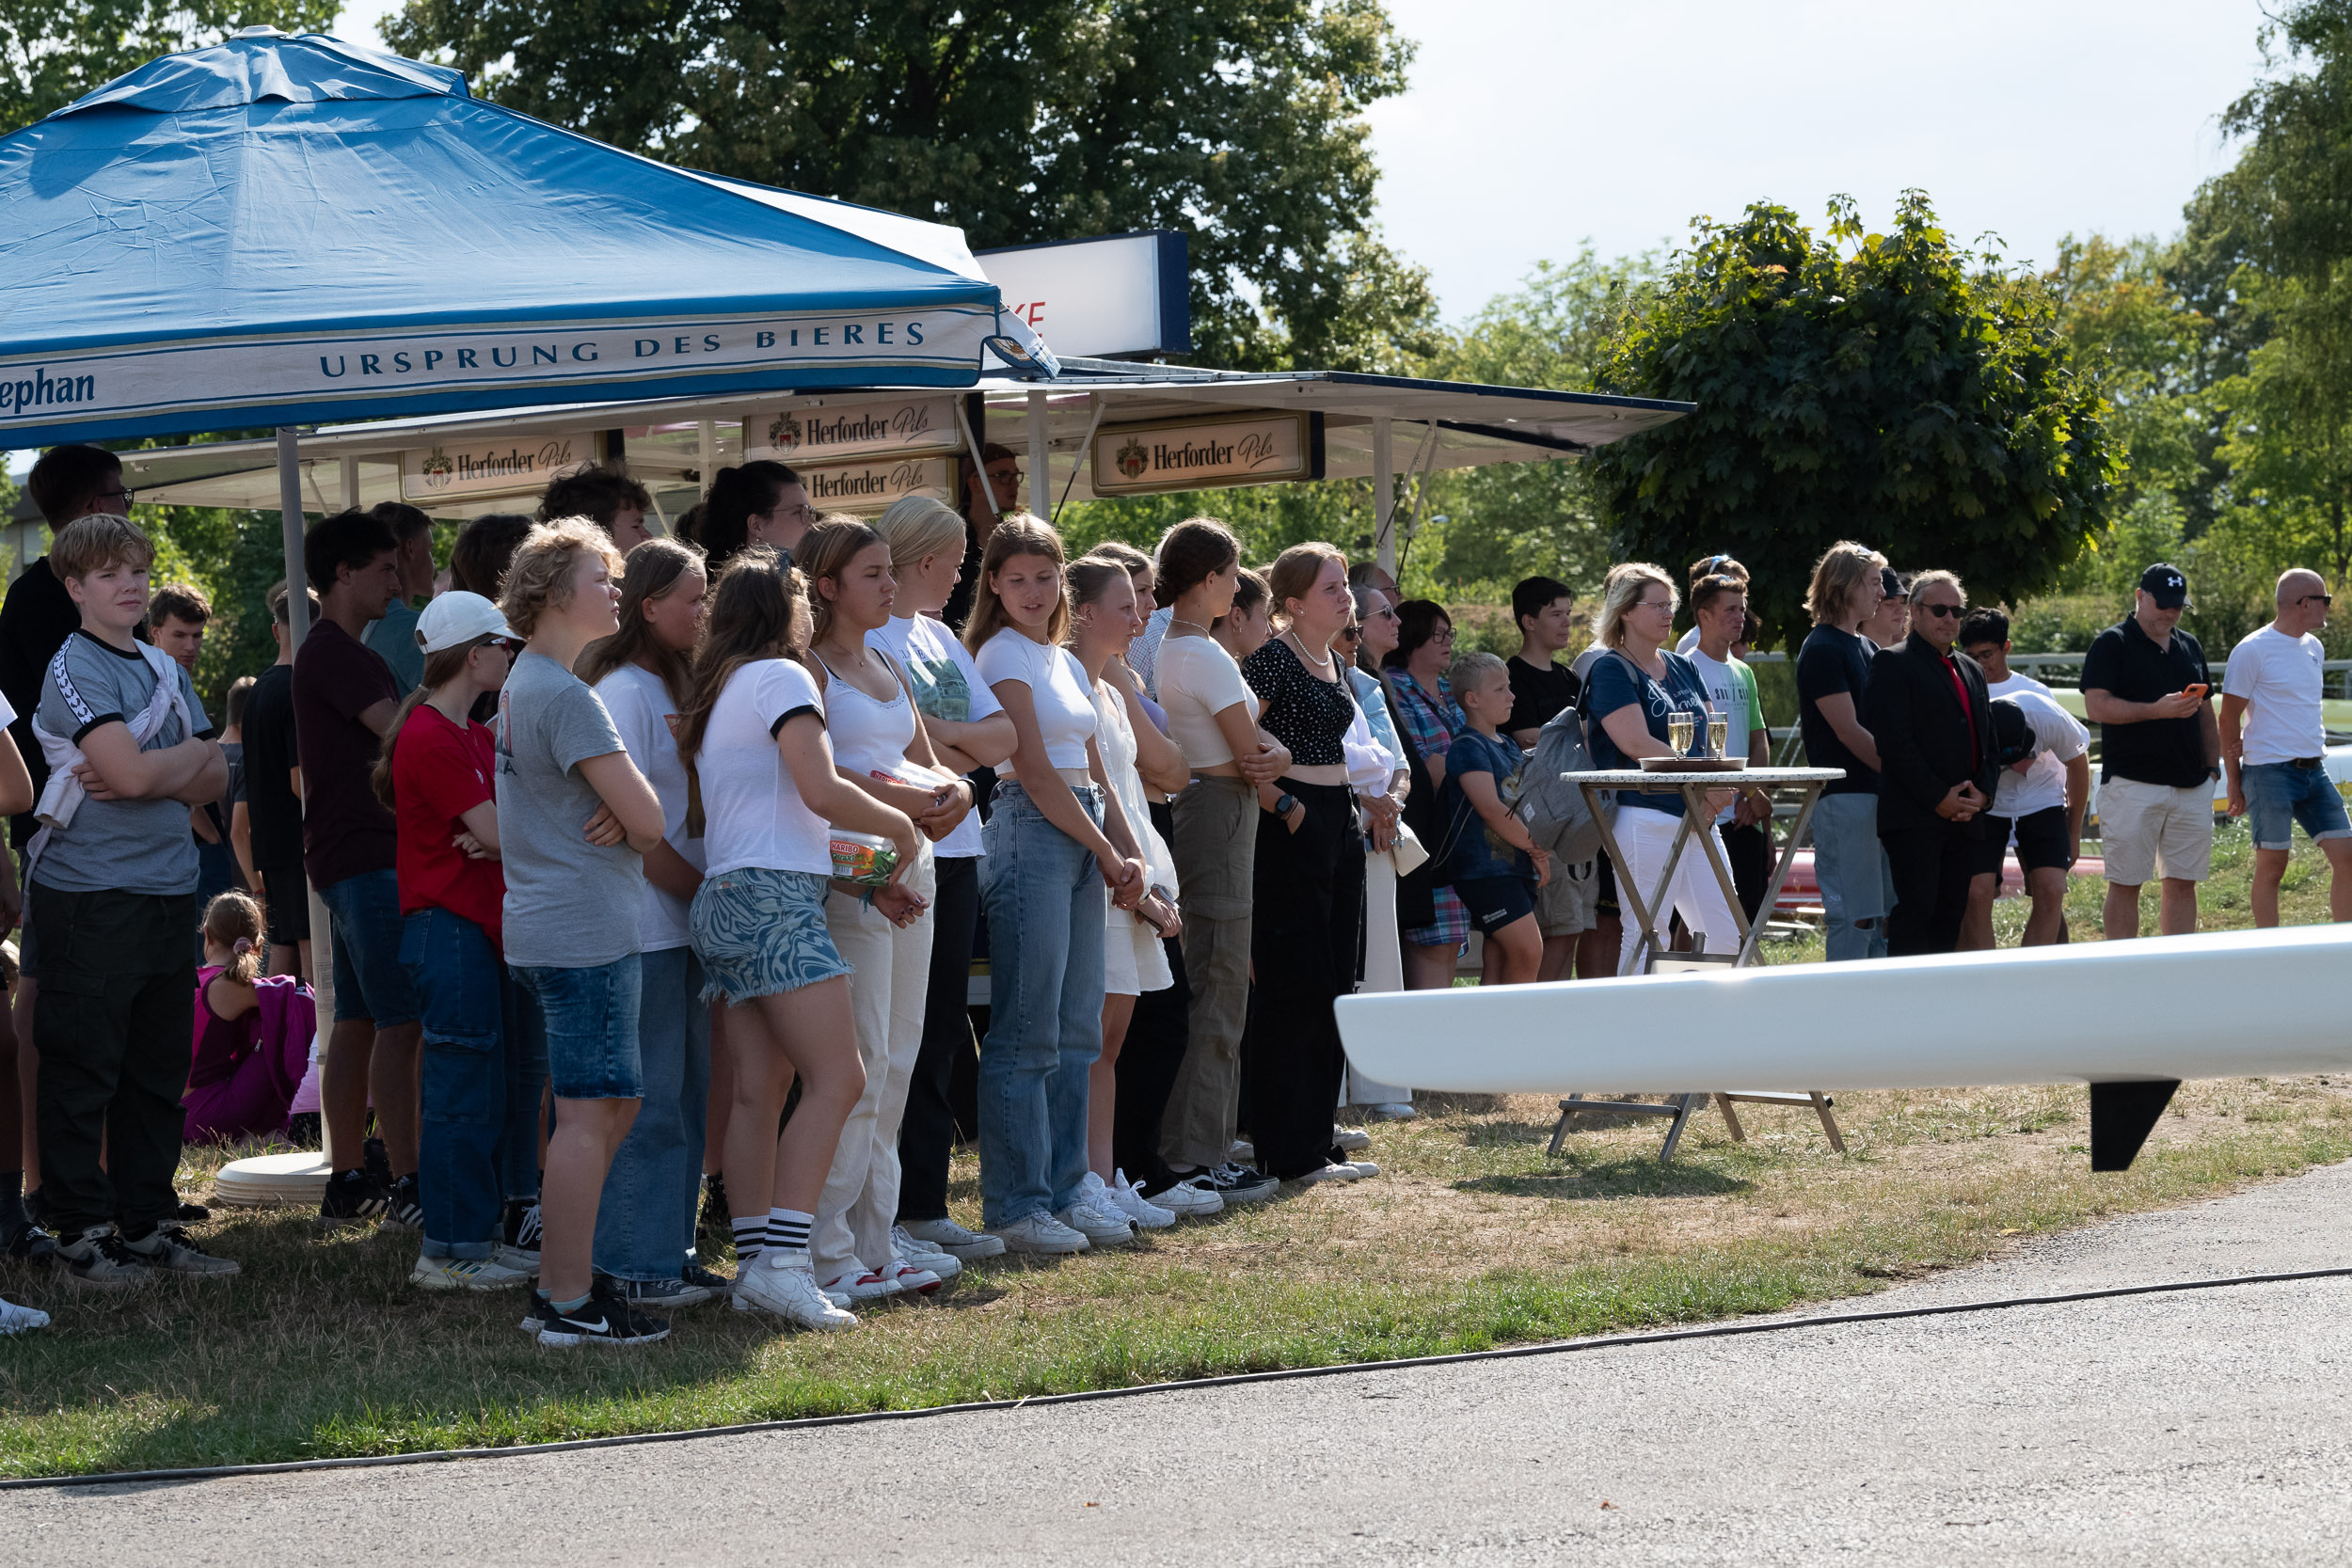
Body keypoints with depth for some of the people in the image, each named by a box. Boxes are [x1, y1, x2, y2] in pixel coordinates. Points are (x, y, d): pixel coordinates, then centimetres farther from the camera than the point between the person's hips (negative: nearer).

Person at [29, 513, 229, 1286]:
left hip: (168, 891, 7)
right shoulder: (75, 670, -9)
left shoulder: (165, 670, 15)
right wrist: (192, 756, -2)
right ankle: (83, 1232, 4)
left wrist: (149, 777, -10)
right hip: (91, 895, -7)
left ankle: (150, 1224, 19)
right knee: (83, 1071, -1)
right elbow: (134, 772, -21)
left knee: (159, 1071, 11)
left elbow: (215, 778, 9)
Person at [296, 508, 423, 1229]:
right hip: (365, 856, -11)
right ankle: (405, 1186, -13)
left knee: (357, 1023, 11)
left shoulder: (341, 651, 21)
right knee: (399, 1023, -12)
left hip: (349, 861, 11)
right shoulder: (334, 653, -13)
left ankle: (348, 1181, 13)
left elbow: (384, 748, 25)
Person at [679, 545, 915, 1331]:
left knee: (757, 1089, 5)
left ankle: (754, 1264, 2)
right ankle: (783, 1260, -22)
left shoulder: (712, 690, 20)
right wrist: (897, 823, -1)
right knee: (836, 1078, -13)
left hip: (722, 901, 9)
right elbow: (821, 790, -17)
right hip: (776, 896, -9)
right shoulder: (779, 677, -6)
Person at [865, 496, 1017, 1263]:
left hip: (954, 857, 8)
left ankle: (924, 1207, 16)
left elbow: (1001, 736, 10)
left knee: (939, 1037, 10)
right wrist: (963, 749, -4)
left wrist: (939, 735, -8)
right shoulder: (863, 638, -9)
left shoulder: (940, 638, 18)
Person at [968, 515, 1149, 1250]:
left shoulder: (1065, 661, 19)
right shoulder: (1005, 655, -6)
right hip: (1031, 832, -9)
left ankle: (1064, 1189, 14)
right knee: (1027, 1032, -8)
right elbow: (1036, 773, -11)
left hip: (1084, 839, 9)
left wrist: (1129, 854, 7)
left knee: (1077, 1030, 9)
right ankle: (1015, 1206, -5)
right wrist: (1106, 853, -8)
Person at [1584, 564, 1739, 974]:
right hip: (1647, 817, -8)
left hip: (1698, 820, 8)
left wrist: (1712, 797, -3)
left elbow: (1709, 739, 16)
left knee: (1726, 937, 4)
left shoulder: (1683, 668, 19)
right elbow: (1637, 744, -17)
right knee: (1646, 938, -7)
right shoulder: (1610, 670, -5)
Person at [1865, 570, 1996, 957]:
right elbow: (1895, 743, -11)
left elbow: (1988, 740, 22)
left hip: (1965, 815, 7)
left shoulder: (1970, 671, 22)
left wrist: (1982, 792, 2)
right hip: (1914, 818, -7)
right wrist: (1939, 798, -14)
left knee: (1952, 912, 5)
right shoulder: (1893, 664, -2)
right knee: (1915, 909, -13)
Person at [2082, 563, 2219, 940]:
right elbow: (2096, 707, -14)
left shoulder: (2190, 647, 17)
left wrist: (2213, 768, 14)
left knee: (2183, 882, 6)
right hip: (2132, 783, -6)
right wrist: (2157, 710, -21)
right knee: (2126, 884, -3)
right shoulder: (2112, 644, -3)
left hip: (2191, 786, 6)